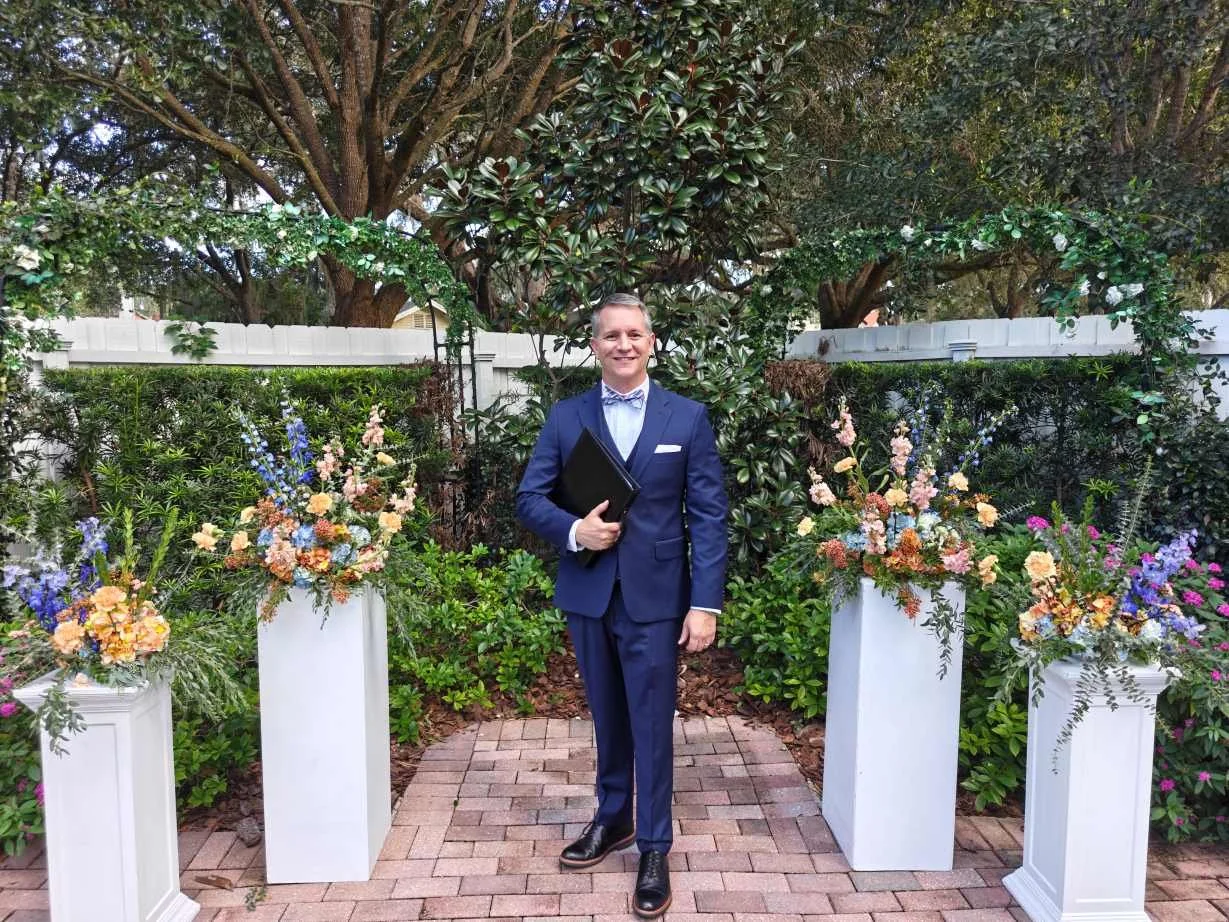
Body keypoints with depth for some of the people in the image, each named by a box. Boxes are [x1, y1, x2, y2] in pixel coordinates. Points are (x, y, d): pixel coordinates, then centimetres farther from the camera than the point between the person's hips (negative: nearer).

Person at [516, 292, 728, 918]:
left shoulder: (688, 418, -2)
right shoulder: (565, 418, 3)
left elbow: (708, 516, -5)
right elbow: (529, 498, 4)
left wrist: (706, 604, -11)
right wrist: (572, 530, -16)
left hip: (655, 598, -2)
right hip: (587, 596, 3)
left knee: (652, 724, 5)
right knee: (607, 718, 18)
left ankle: (654, 849, 22)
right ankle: (612, 818, 39)